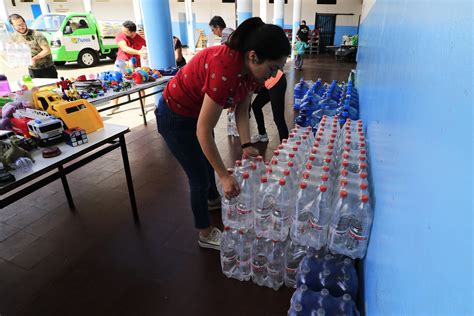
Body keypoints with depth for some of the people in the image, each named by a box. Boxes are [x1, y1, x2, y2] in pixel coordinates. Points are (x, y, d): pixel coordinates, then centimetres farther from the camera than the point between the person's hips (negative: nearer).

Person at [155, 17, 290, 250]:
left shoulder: (251, 67, -14)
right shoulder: (225, 69, -39)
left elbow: (242, 109, -4)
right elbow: (203, 131, -35)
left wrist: (246, 145, -16)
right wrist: (225, 176, -30)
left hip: (199, 111, 8)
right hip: (175, 117, -8)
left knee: (208, 162, 27)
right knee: (199, 177, 2)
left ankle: (214, 199, 56)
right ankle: (205, 234, 25)